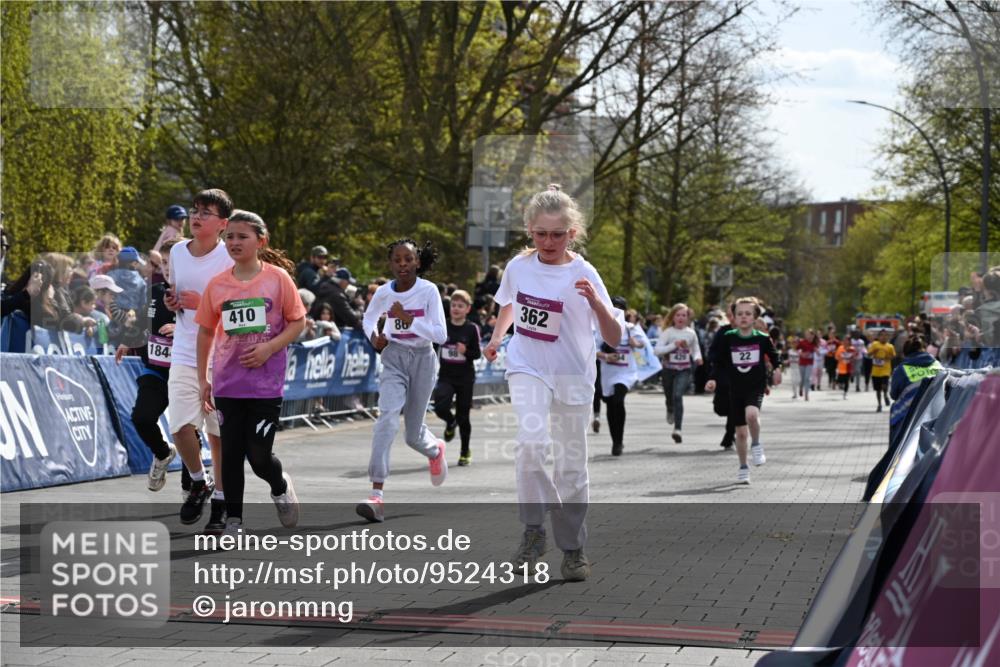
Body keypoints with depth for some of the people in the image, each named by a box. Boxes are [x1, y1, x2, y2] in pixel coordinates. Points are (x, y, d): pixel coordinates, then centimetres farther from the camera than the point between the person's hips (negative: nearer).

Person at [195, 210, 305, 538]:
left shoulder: (278, 277, -4)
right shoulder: (217, 284, 3)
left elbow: (298, 321, 1)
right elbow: (205, 330, 12)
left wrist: (269, 348, -14)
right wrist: (202, 379, 11)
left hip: (266, 383, -3)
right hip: (227, 384, 3)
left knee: (259, 455, -4)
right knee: (231, 453, 3)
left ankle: (281, 486, 29)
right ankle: (233, 519, 14)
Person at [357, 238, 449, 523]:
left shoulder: (428, 291, -10)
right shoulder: (384, 292, -2)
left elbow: (440, 335, -15)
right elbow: (368, 319, 18)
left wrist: (408, 319, -25)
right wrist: (374, 338, -4)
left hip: (422, 359, -1)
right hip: (393, 358, 1)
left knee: (414, 434, 8)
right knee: (387, 417, -22)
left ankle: (435, 450, 48)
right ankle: (377, 494, -28)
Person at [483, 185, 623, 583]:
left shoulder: (583, 274, -13)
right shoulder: (518, 266, -2)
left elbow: (614, 339, -17)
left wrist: (596, 302, -32)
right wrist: (496, 338, 14)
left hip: (572, 376, -1)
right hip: (527, 369, 1)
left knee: (571, 465, 6)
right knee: (532, 442, -25)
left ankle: (574, 547, 21)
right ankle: (534, 530, -11)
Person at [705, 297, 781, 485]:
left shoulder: (762, 338, -2)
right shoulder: (728, 338, -1)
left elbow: (773, 355, 12)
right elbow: (719, 361, 5)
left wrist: (777, 368, -6)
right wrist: (713, 379, -7)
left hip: (756, 387, -2)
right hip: (736, 389, 2)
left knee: (751, 414, -32)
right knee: (741, 432, 6)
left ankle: (756, 444, -5)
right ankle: (743, 468, 22)